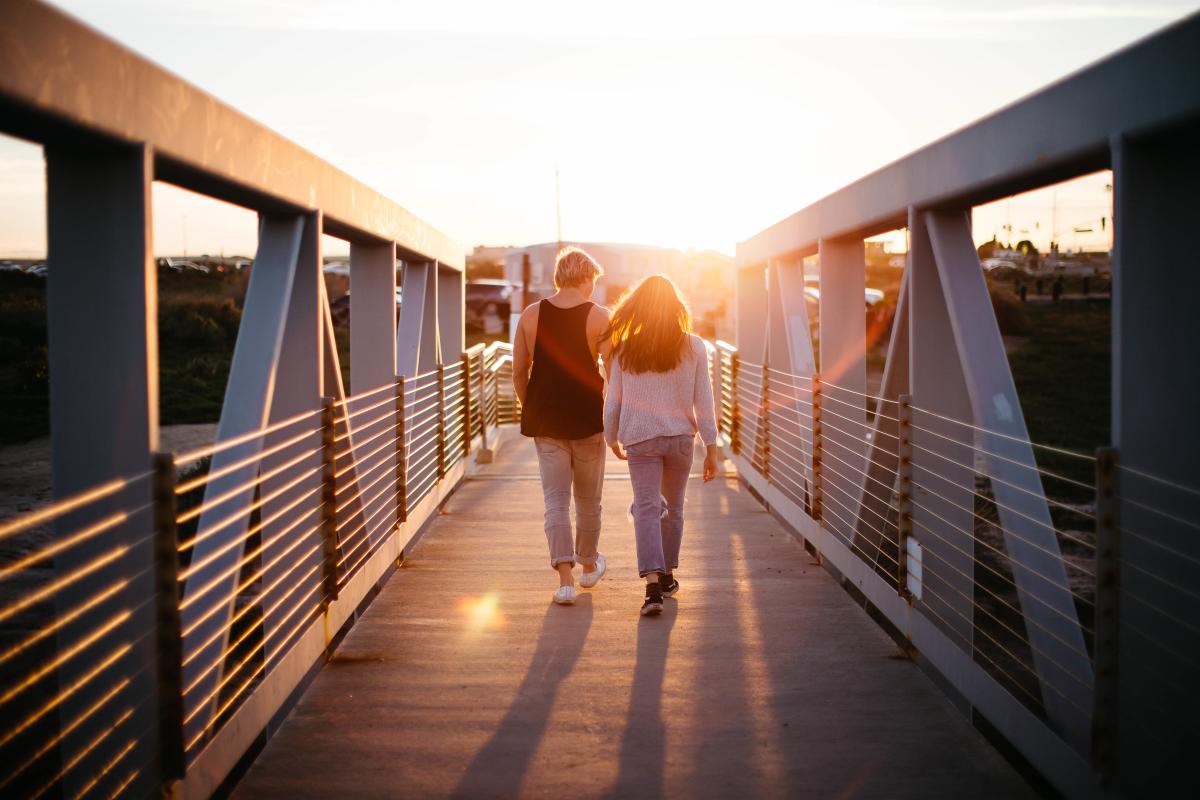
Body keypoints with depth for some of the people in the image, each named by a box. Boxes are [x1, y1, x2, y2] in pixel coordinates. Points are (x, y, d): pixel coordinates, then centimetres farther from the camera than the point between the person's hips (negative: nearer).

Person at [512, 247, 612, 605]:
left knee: (556, 499, 3)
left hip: (545, 420, 1)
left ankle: (565, 577, -11)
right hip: (588, 421, -1)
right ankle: (589, 565, 34)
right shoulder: (598, 317, -7)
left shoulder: (531, 316, 0)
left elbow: (518, 371, 5)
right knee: (588, 499, 16)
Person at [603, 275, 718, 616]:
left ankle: (653, 583, -20)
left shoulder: (625, 349, -2)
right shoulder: (693, 347, -3)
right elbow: (704, 402, -3)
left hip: (640, 439, -1)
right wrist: (711, 449, 2)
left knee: (647, 508, -4)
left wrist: (612, 440, 20)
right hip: (681, 437, 1)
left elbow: (613, 402, 3)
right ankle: (667, 575, 29)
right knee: (673, 507, 16)